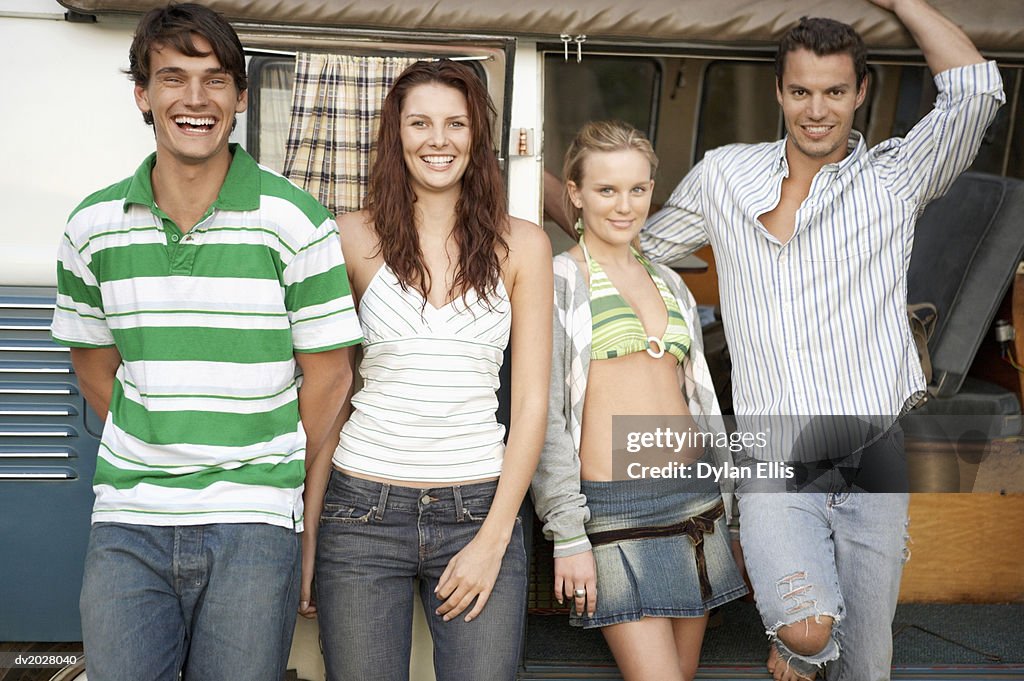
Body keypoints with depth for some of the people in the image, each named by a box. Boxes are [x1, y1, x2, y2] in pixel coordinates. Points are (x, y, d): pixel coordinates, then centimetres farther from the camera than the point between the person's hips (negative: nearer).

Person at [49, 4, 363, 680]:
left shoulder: (296, 219, -5)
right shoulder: (94, 225, 4)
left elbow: (327, 370, 0)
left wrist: (269, 475, 7)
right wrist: (156, 456, 13)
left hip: (252, 527, -2)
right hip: (126, 523, 3)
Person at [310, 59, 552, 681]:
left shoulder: (521, 245, 3)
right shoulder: (355, 238, 1)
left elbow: (532, 400, 2)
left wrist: (493, 538, -4)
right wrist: (309, 525, 2)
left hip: (479, 512, 1)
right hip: (364, 512, 0)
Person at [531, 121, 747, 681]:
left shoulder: (669, 283, 16)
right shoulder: (558, 281, -3)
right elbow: (543, 418, -8)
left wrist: (724, 504, 18)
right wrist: (568, 536, -12)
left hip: (695, 503, 6)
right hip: (616, 510, -6)